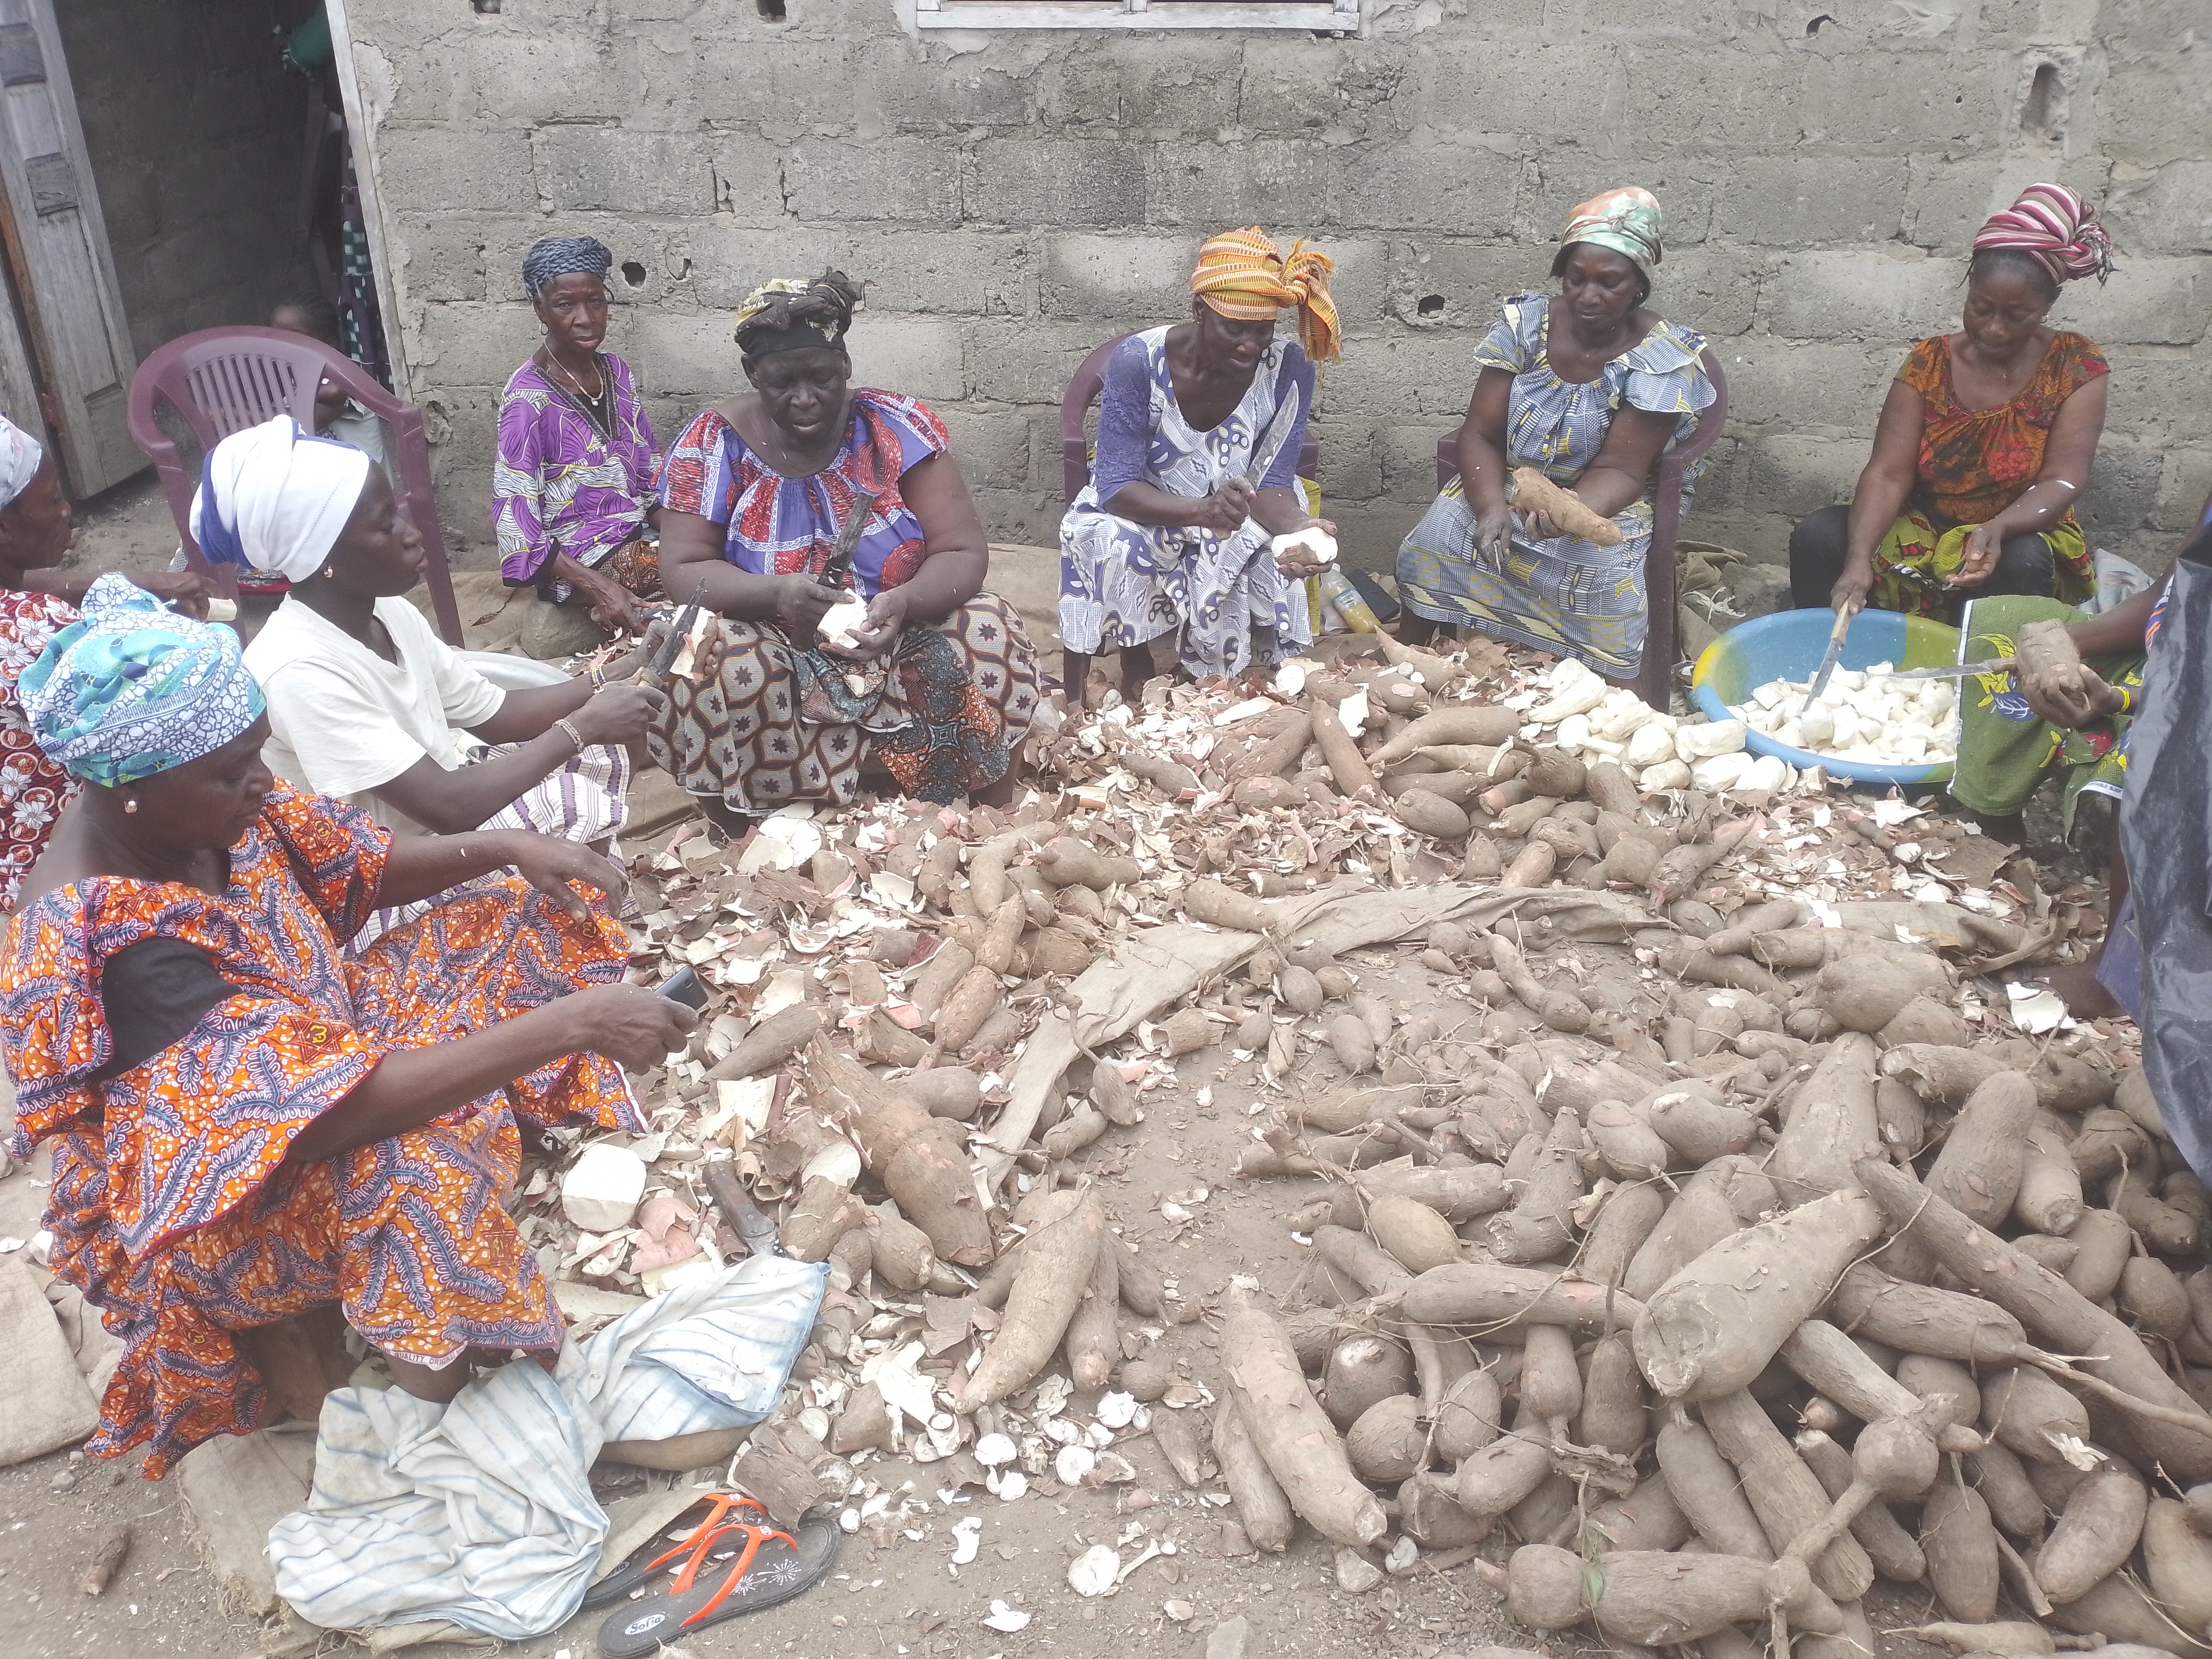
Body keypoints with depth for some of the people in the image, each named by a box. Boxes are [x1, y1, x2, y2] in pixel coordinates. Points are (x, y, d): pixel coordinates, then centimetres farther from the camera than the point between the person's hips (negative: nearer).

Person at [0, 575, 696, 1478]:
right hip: (201, 1201, -8)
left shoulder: (202, 807, -14)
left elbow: (362, 867, 4)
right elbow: (336, 1114, -41)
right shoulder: (110, 944, -36)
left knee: (529, 922, 2)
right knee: (406, 1160, -39)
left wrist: (506, 849, -15)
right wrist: (567, 1025, -44)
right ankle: (435, 1394, -15)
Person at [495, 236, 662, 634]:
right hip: (579, 561, -7)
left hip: (640, 533, 8)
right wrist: (600, 588, -27)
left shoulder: (616, 372, 6)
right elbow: (516, 525, -17)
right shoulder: (528, 397, -14)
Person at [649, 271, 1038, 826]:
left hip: (896, 643, 1)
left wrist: (905, 603, -34)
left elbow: (965, 553, -11)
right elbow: (682, 570, -12)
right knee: (717, 665, -33)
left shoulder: (898, 426, -7)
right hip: (773, 650, -1)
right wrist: (777, 593, -33)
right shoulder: (714, 442, -8)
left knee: (988, 632, -25)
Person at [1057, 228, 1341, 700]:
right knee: (1110, 542, -34)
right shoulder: (1138, 361, -23)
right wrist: (1202, 511, -45)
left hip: (1238, 516, 2)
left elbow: (1272, 483, -16)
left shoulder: (1288, 366, -17)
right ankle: (1136, 665, -9)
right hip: (1141, 510, -2)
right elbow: (1117, 487, -25)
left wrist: (1299, 527, -41)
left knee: (1280, 551, -29)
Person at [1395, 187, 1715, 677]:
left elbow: (1619, 469, -18)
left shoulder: (1662, 359, -15)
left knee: (1605, 575, -32)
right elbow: (1480, 434, -10)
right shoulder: (1524, 324, -8)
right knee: (1430, 547, -20)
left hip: (1599, 502, -2)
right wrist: (1491, 508, -30)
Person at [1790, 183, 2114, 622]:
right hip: (1922, 533, 1)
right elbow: (1888, 474, -15)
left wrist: (1997, 529, -37)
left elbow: (2061, 481, -15)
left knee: (2022, 561, -36)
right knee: (1816, 535, -23)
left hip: (2016, 539, -1)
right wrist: (1859, 560, -33)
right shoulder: (1929, 362, -4)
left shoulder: (2077, 366, -7)